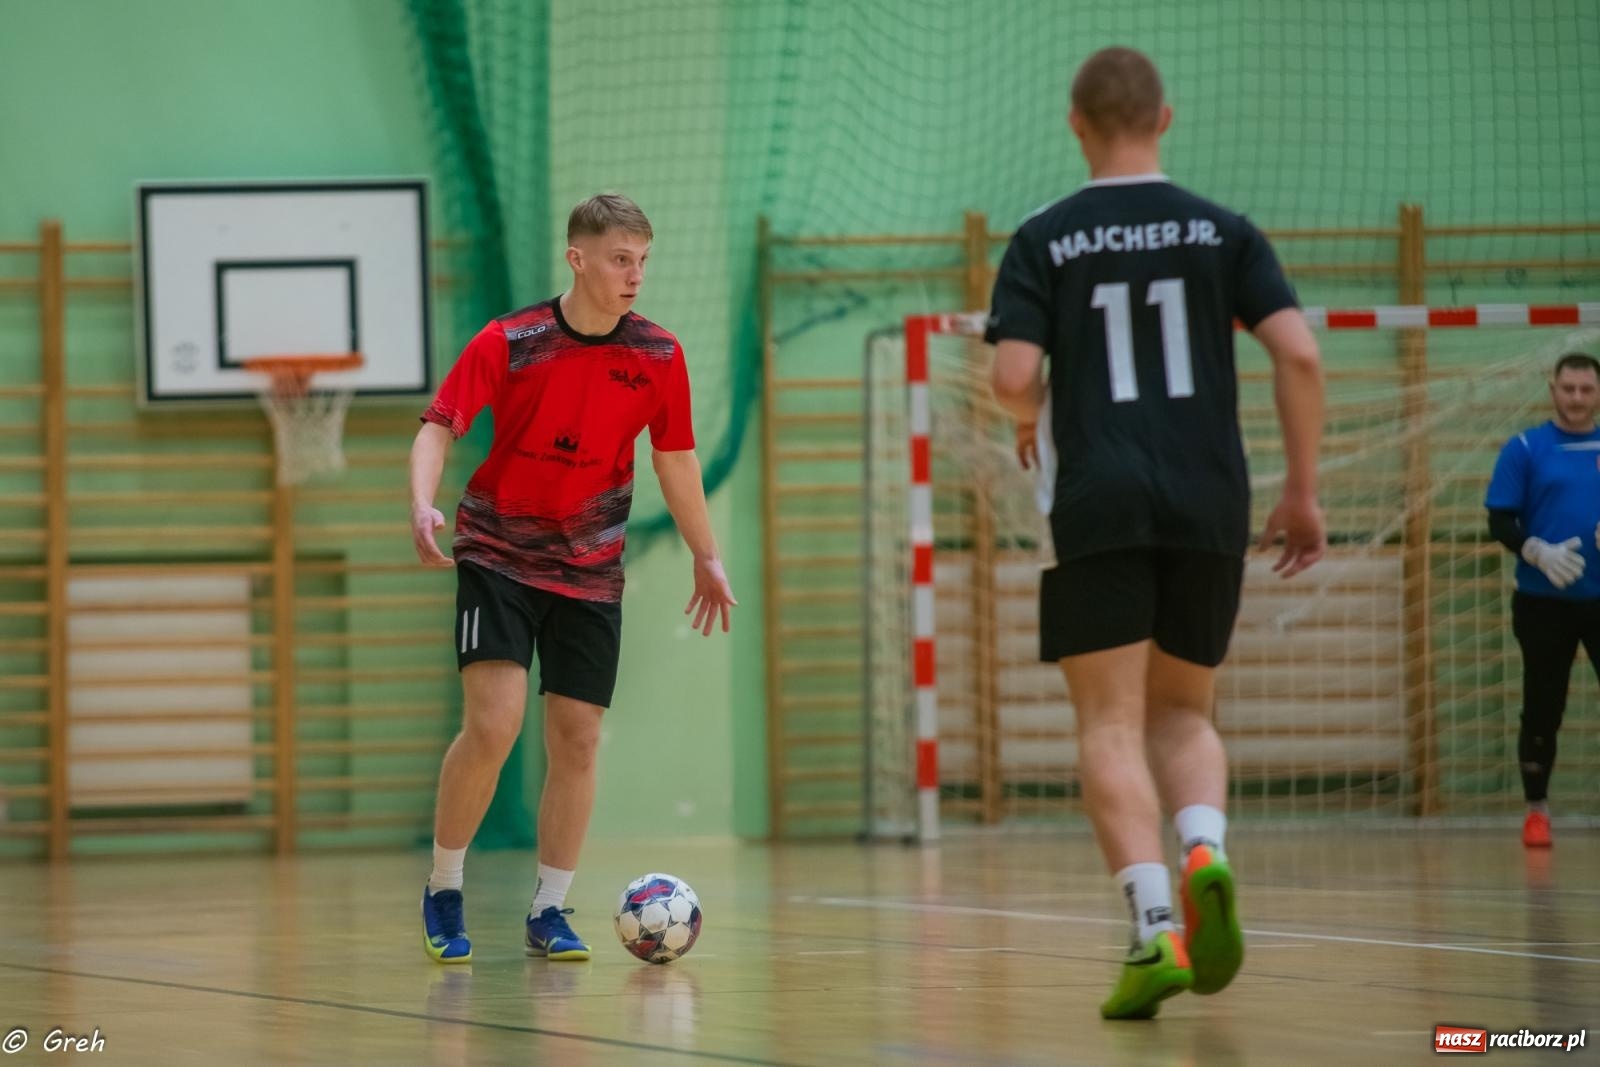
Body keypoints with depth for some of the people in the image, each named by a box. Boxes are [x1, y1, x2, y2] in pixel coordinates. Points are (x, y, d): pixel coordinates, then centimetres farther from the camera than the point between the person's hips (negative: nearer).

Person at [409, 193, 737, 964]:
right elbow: (439, 428, -16)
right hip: (499, 556, -3)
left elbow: (675, 460, 9)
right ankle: (443, 893, 0)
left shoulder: (657, 356, -3)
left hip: (590, 570, 3)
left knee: (577, 740, 1)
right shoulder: (508, 343, -13)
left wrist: (707, 557, 13)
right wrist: (423, 505, -34)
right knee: (492, 723, -17)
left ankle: (548, 912, 14)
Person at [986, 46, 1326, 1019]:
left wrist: (1030, 427, 17)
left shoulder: (1045, 241, 3)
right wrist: (1304, 492, 5)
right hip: (1209, 503, 2)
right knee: (1183, 711, 17)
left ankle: (1155, 931, -17)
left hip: (1101, 505, -2)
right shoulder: (1223, 232, 6)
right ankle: (1206, 855, -13)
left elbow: (1014, 378, -7)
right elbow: (1300, 355, -3)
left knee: (1112, 725, 0)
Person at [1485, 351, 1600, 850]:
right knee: (1543, 709, 3)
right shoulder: (1525, 449, 1)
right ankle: (1536, 810, 15)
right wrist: (1538, 552, -20)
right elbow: (1500, 522, -2)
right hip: (1545, 602, -2)